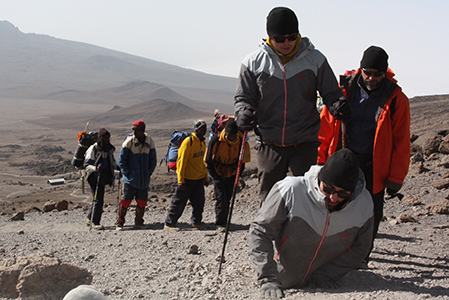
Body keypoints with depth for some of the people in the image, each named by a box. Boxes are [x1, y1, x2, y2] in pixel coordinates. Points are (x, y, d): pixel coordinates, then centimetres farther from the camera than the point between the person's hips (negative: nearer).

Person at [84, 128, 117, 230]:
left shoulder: (109, 149, 11)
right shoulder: (93, 149, -10)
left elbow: (112, 163, 25)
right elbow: (86, 165, -13)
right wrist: (96, 168, -31)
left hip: (103, 178, 7)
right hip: (94, 178, -7)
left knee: (98, 199, 13)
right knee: (98, 200, -10)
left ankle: (90, 219, 29)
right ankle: (95, 222, -1)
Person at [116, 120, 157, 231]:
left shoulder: (150, 142, 3)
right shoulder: (129, 141, -6)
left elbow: (153, 160, 14)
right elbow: (121, 159, -1)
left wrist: (149, 173, 5)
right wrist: (126, 173, -7)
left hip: (144, 179, 3)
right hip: (130, 178, -3)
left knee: (142, 201, 7)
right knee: (125, 201, -3)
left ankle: (139, 222, 21)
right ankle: (119, 223, 6)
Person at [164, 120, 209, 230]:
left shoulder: (203, 142, 11)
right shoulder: (188, 141, -14)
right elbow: (182, 161, -16)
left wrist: (206, 178, 19)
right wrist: (181, 180, -18)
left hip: (199, 179, 7)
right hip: (187, 179, -7)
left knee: (199, 201, 9)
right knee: (179, 201, -1)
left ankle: (196, 221, 26)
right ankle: (169, 223, 7)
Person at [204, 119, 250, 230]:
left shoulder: (241, 141, -12)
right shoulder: (216, 140, -19)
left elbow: (243, 160, 3)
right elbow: (208, 160, -8)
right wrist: (215, 176, -9)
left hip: (231, 175, 3)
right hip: (218, 174, -2)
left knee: (227, 199, 8)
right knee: (221, 199, -11)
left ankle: (224, 221, 24)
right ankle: (220, 223, 0)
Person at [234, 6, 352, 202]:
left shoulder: (315, 60, -1)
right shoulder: (253, 62, -1)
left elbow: (330, 92, 8)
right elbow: (243, 97, 6)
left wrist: (338, 106, -15)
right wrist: (244, 113, -17)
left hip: (305, 143, -1)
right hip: (269, 145, 1)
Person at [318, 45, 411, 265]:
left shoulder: (396, 99, -3)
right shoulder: (343, 90, -1)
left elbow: (401, 141, 0)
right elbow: (326, 127, 4)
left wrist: (396, 178, -2)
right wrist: (320, 161, 2)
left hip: (374, 167, -1)